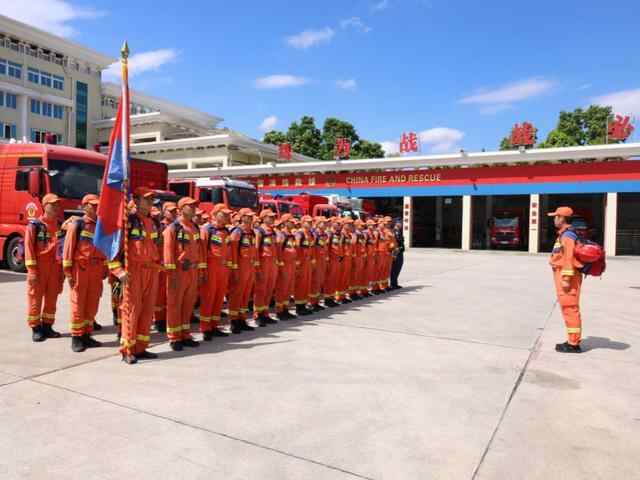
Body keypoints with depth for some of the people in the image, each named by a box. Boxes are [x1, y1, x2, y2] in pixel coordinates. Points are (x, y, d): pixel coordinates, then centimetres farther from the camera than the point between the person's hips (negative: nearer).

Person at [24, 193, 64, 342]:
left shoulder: (60, 225, 10)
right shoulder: (34, 225, -4)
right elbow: (29, 248, -8)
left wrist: (62, 270, 10)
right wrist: (32, 270, -14)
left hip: (55, 268, 5)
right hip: (39, 268, -5)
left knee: (52, 299, 9)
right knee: (35, 299, 1)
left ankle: (47, 326, 20)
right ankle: (36, 329, 10)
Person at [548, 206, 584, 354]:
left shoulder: (567, 235, -14)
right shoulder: (564, 234, 18)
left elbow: (569, 258, -21)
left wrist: (566, 278, -24)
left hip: (566, 275, -11)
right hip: (564, 275, 11)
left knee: (570, 309, -7)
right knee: (568, 308, 14)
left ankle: (573, 344, -3)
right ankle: (573, 341, 21)